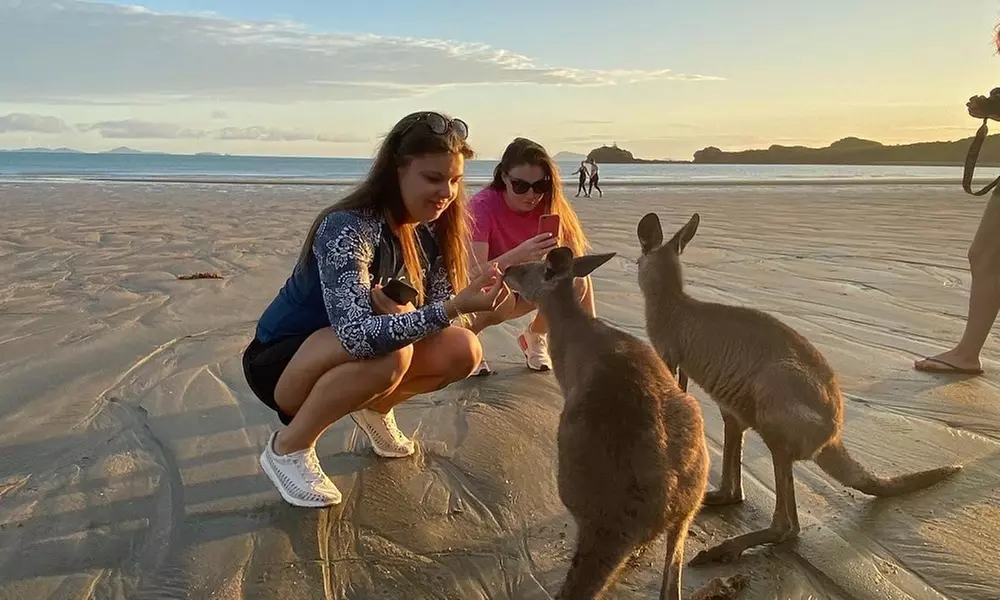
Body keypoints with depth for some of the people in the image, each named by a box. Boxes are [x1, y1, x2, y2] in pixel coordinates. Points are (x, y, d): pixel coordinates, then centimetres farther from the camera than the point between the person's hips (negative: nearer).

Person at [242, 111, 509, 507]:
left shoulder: (430, 230, -7)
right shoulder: (348, 229, -30)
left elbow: (439, 311, -9)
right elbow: (357, 334, -42)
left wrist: (399, 311, -30)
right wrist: (456, 306, -50)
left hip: (344, 364, 7)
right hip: (282, 363, -6)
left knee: (463, 350, -13)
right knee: (386, 353, -37)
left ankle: (374, 409, 14)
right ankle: (288, 448, -12)